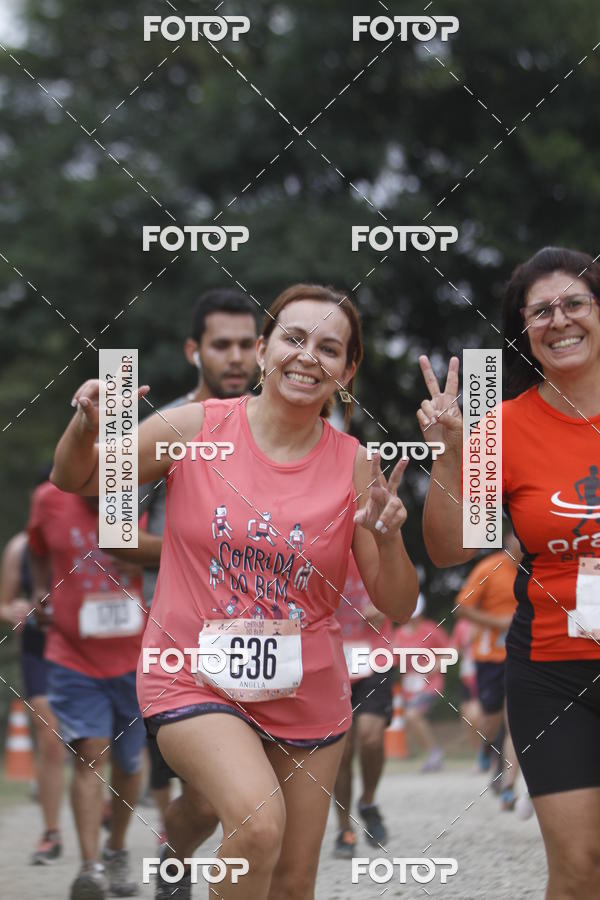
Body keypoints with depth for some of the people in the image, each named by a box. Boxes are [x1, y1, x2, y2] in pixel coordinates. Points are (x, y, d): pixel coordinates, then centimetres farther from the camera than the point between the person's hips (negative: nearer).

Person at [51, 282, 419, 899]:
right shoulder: (195, 428, -7)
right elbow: (74, 481, 6)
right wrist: (87, 428, -15)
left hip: (307, 697, 3)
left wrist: (389, 538, -19)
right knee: (259, 823, -28)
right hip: (194, 680, -3)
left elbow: (396, 607, 0)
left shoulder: (354, 465, -3)